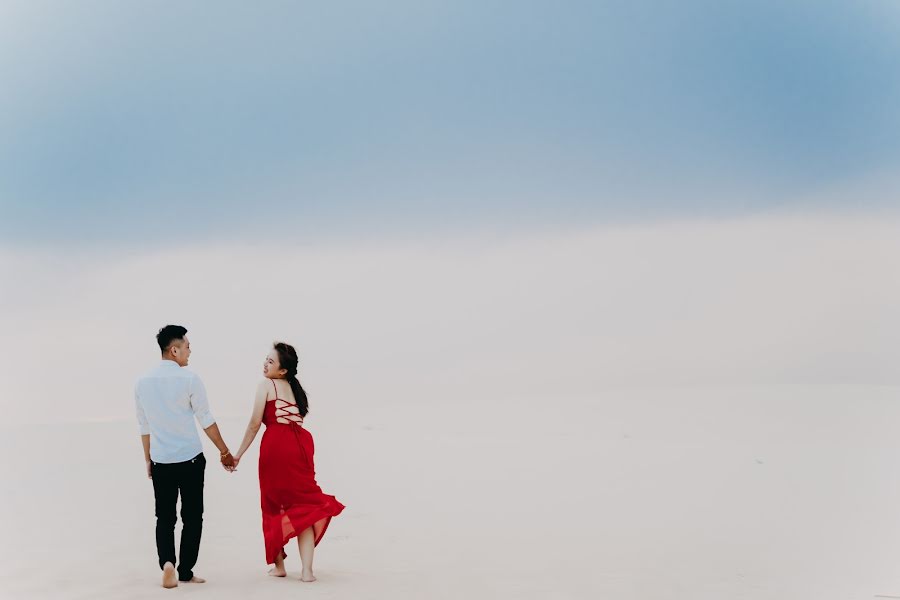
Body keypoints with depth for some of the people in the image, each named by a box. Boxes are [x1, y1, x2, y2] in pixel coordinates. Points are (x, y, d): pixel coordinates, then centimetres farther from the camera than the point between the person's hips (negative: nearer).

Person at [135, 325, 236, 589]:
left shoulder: (142, 382, 3)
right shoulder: (189, 379, -9)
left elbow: (144, 426, 10)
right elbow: (206, 420, -5)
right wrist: (225, 452, 5)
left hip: (160, 462, 3)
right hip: (190, 459, -3)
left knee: (164, 517, 11)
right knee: (192, 517, 8)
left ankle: (167, 562, -9)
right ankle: (186, 571, 10)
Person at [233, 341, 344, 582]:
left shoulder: (266, 385, 2)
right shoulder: (295, 388, 21)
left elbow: (255, 424, -1)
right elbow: (297, 419, 16)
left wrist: (238, 454, 4)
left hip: (276, 445, -5)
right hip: (301, 443, 5)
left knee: (274, 504, 11)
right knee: (303, 505, 5)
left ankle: (279, 565, 17)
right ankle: (307, 570, -3)